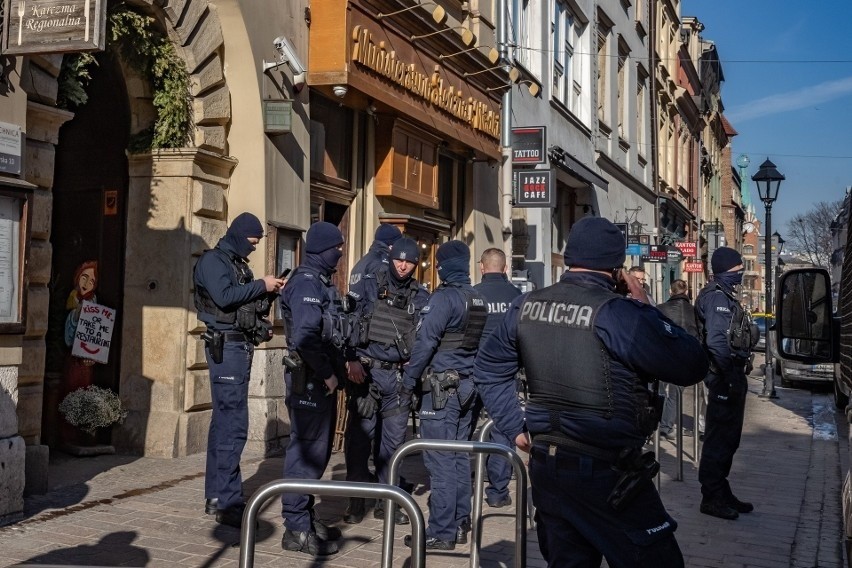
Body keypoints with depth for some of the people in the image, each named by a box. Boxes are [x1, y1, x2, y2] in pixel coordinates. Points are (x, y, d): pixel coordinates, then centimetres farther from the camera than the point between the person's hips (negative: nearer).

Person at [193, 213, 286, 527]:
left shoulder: (239, 264, 21)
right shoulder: (212, 260, -5)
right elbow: (224, 296, -19)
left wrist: (268, 291, 3)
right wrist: (261, 285, -11)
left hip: (241, 345, 9)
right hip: (225, 345, -9)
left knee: (224, 422, 11)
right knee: (233, 425, -12)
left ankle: (216, 496, 18)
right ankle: (228, 501, -9)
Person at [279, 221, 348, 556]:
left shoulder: (321, 282, 16)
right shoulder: (306, 283, -15)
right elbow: (305, 337, -25)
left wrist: (339, 368, 9)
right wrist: (328, 374, -18)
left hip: (322, 377, 10)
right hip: (310, 379, -10)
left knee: (318, 449, 16)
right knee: (307, 450, -6)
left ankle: (307, 516, 27)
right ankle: (296, 529, 1)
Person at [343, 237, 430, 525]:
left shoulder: (421, 297, 9)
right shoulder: (369, 285, 2)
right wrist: (352, 360, -11)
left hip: (399, 375, 3)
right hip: (367, 371, -2)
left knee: (393, 441, 9)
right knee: (359, 437, 1)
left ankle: (387, 501, 21)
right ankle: (356, 501, 12)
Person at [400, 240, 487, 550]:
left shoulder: (444, 297, -13)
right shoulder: (478, 300, 11)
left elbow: (424, 344, -16)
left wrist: (408, 383, -10)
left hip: (442, 388, -8)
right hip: (467, 387, 8)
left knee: (440, 460, -5)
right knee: (459, 457, 14)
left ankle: (441, 533, -1)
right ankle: (460, 524, 21)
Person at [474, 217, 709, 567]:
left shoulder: (526, 306, 3)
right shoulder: (617, 313, -17)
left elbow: (488, 369, 14)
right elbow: (692, 368, -13)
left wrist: (516, 428, 15)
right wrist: (646, 310, -4)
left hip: (545, 462, 7)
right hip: (607, 472, -7)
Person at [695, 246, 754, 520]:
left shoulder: (725, 295, 18)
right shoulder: (717, 297, -15)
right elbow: (716, 341, -25)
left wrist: (738, 375, 19)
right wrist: (730, 377, -22)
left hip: (731, 375, 10)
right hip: (725, 377, -10)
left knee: (728, 438, 16)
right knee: (719, 439, -4)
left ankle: (722, 492, 25)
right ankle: (711, 498, 4)